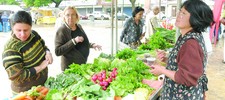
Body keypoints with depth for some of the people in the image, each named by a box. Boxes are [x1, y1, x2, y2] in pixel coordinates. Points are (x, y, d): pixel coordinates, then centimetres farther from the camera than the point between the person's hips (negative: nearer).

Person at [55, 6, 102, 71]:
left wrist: (91, 45, 3)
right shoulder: (61, 31, -15)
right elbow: (57, 52, -22)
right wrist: (73, 41, -28)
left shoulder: (79, 26, 5)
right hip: (70, 67, -6)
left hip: (83, 64, 6)